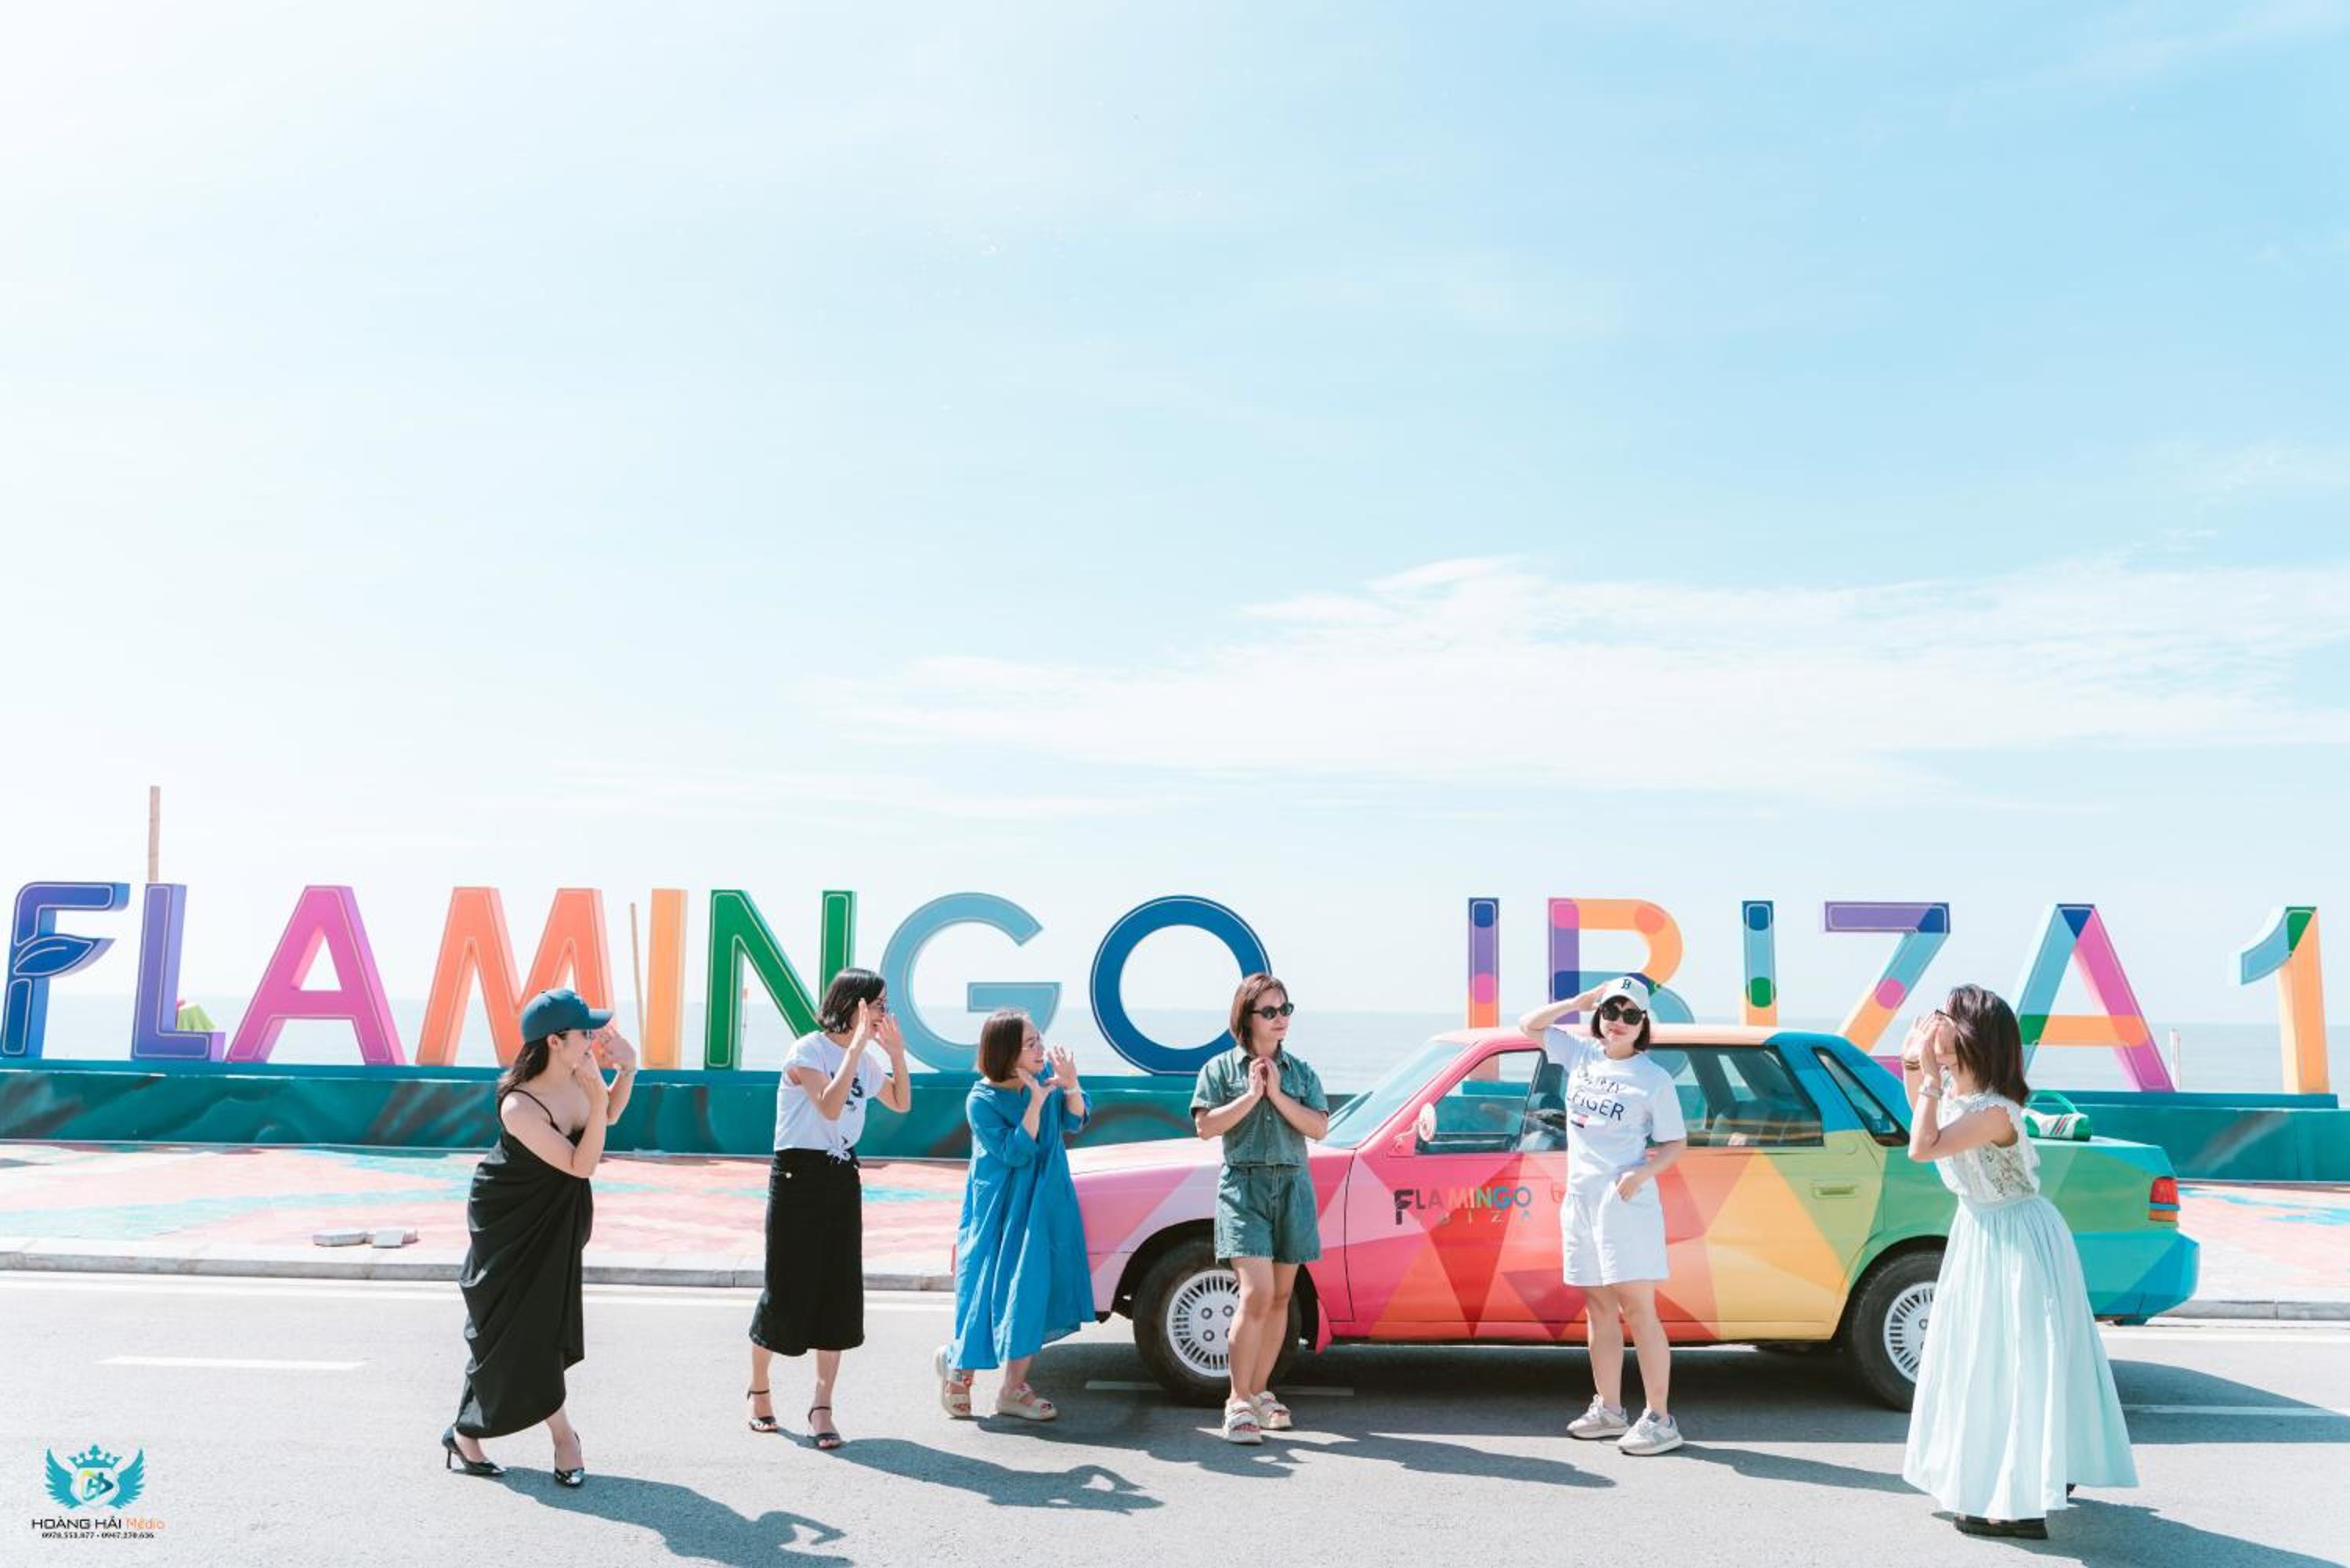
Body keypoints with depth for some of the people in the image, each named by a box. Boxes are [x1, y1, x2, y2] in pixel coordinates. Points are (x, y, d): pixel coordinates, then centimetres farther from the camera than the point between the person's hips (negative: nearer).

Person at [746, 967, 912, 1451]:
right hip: (797, 1178, -6)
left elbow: (901, 1103, 17)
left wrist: (897, 1053, 3)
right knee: (787, 1289, 1)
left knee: (840, 1291, 2)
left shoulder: (864, 1058, 8)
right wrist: (858, 1045, -27)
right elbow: (830, 1107, -28)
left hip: (842, 1180, 6)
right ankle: (758, 1388, 24)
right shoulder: (807, 1050, -14)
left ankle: (822, 1407, 9)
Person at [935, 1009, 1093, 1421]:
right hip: (1001, 1212, -5)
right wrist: (1036, 1101, -28)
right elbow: (1015, 1153, -21)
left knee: (1035, 1294, 5)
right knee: (997, 1291, 0)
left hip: (1046, 1204, 5)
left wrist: (1071, 1087, -17)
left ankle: (1014, 1388, 16)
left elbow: (1073, 1123, 2)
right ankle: (957, 1362, 28)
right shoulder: (981, 1101, -16)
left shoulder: (1046, 1073, -3)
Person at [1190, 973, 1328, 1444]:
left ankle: (1258, 1391, 20)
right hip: (1244, 1186, -4)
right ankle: (1238, 1404, -10)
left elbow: (1319, 1127, 1)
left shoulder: (1300, 1071, 11)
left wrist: (1277, 1095, -9)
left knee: (1280, 1298, 8)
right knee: (1257, 1294, -16)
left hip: (1292, 1188, 4)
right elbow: (1205, 1126, -7)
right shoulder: (1222, 1068, 4)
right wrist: (1252, 1095, -10)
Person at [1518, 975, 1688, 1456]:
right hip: (1579, 1197, 6)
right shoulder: (1581, 1054, 10)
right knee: (1598, 1308, 12)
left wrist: (1644, 1172, -19)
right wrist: (1580, 1001, 5)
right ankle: (1608, 1410, 22)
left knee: (1637, 1309, -9)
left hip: (1626, 1201, -6)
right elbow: (1530, 1025, 15)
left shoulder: (1654, 1078, -3)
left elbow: (1676, 1143, -1)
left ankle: (1660, 1420, -5)